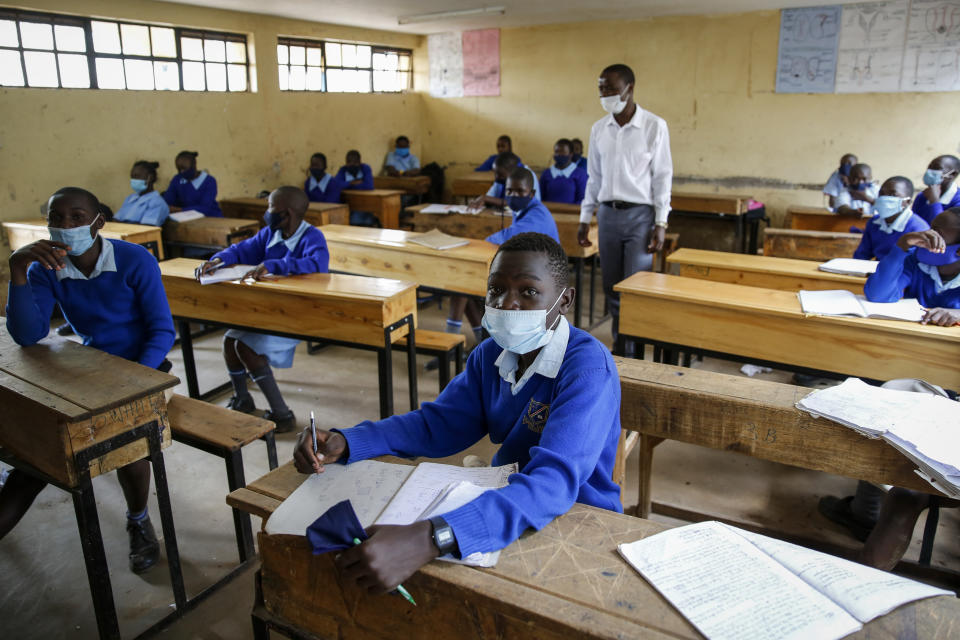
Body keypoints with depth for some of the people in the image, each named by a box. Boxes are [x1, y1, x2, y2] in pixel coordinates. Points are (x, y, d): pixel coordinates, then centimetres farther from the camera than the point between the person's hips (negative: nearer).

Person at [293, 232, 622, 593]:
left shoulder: (589, 368, -26)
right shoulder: (491, 354, 0)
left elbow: (556, 481, -39)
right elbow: (438, 424, 4)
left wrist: (430, 540, -53)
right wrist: (345, 442, -15)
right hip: (506, 507, 7)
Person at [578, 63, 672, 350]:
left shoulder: (654, 126, -5)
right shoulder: (599, 128, 8)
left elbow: (662, 176, -4)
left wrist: (661, 223, -9)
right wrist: (584, 219, 10)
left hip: (640, 215, -4)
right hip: (608, 213, 4)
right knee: (612, 287, 9)